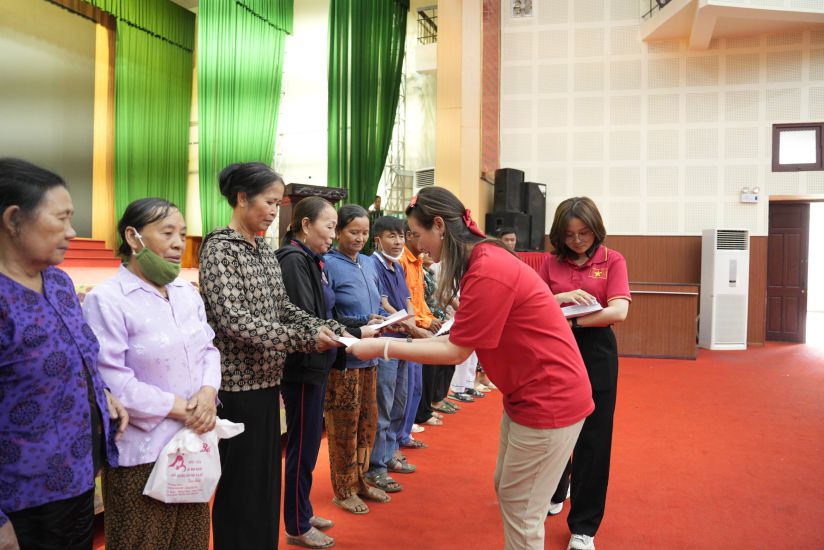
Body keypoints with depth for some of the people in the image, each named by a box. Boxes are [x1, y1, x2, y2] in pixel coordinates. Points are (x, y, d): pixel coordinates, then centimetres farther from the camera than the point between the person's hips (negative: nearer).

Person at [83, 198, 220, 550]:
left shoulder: (188, 293, 10)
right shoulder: (106, 299, -14)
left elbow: (209, 349, 11)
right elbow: (111, 379, -20)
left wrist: (208, 392, -9)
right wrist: (178, 408, -18)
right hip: (143, 451, -7)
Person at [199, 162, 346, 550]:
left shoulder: (264, 250, 11)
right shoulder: (219, 247, -14)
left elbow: (283, 307, 14)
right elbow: (236, 321, -23)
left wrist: (330, 329, -2)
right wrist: (308, 339, -22)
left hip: (265, 378, 8)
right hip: (237, 383, -8)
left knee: (267, 478, 17)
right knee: (240, 485, 4)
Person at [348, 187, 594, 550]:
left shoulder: (488, 272, -26)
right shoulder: (484, 259, 5)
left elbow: (457, 352, -20)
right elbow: (463, 337, 8)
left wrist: (383, 348, -15)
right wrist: (413, 338, 4)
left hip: (549, 397, -10)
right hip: (525, 393, 10)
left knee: (521, 509, 4)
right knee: (506, 491, 20)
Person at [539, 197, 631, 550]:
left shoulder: (612, 260, -4)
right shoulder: (552, 262, 5)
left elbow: (618, 312, -16)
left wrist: (571, 319, -21)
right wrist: (562, 297, -19)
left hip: (595, 350, -3)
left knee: (592, 437, 1)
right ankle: (555, 492, 43)